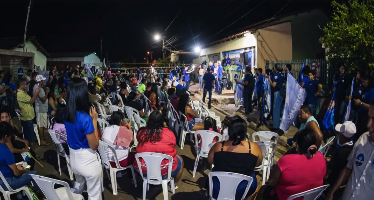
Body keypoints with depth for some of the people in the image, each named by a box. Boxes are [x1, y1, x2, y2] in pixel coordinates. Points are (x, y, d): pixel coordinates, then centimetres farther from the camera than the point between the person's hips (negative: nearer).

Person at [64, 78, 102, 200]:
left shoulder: (67, 115, -2)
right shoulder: (85, 118, -26)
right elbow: (94, 145, -18)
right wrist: (94, 120, -16)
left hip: (74, 158, 8)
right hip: (87, 160, -8)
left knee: (78, 188, 34)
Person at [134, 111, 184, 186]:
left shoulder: (141, 132, -6)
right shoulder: (169, 133, -12)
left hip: (143, 169, 3)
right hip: (165, 170, -2)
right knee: (180, 159, 26)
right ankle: (174, 183, 36)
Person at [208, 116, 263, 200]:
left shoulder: (218, 146, -17)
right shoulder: (254, 147, -17)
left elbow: (210, 161, 1)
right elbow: (258, 164, 0)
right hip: (243, 191, 0)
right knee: (254, 182, 31)